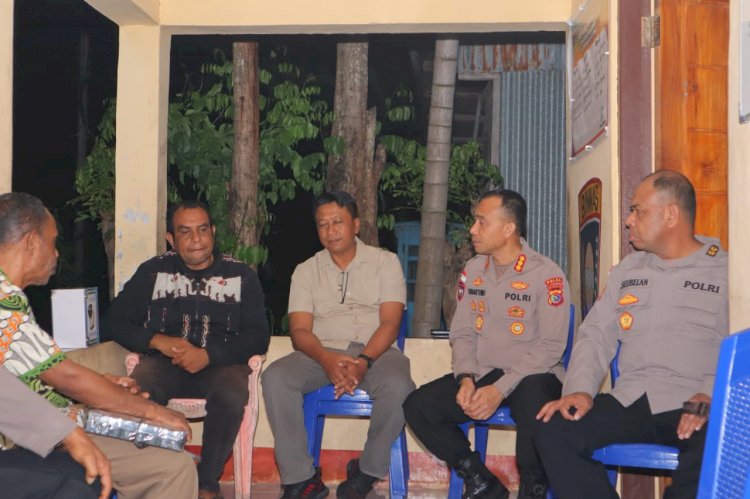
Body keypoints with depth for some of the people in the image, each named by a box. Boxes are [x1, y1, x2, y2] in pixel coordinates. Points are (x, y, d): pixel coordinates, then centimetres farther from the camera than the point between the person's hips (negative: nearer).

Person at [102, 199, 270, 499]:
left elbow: (258, 337, 1)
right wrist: (156, 341, -11)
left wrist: (208, 355, -15)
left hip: (220, 363, 0)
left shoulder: (241, 275, 9)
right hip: (164, 362, 1)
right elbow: (113, 323, 7)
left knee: (231, 397, -35)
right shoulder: (152, 271, 11)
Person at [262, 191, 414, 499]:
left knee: (398, 386, -35)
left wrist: (363, 361, -22)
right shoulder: (306, 271, 13)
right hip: (321, 353, 2)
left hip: (375, 351, -2)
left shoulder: (385, 262, 8)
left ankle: (368, 471, -11)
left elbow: (390, 323, -3)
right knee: (274, 378, -27)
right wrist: (326, 359, -21)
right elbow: (299, 329, 2)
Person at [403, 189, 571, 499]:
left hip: (531, 377, -5)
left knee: (534, 406, -39)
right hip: (481, 374, 5)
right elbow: (462, 334, 10)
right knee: (417, 406, -15)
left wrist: (500, 389, -22)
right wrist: (465, 378, -10)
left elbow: (550, 346, -14)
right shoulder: (473, 270, 9)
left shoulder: (547, 275, -9)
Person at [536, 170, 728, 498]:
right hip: (630, 401, 4)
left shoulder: (725, 271, 5)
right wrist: (580, 388, -4)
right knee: (555, 432, -21)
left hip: (694, 408, -4)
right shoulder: (627, 270, 19)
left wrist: (711, 396, -21)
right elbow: (596, 335, 15)